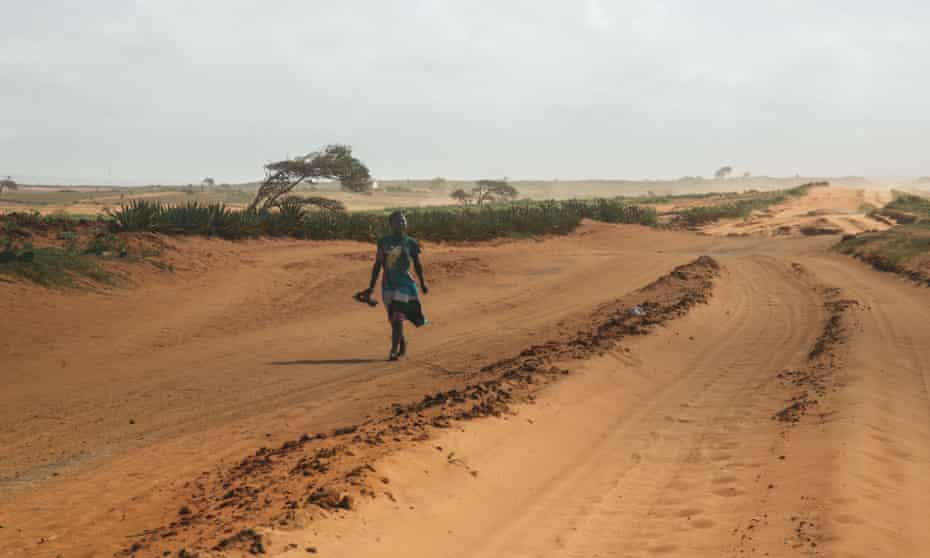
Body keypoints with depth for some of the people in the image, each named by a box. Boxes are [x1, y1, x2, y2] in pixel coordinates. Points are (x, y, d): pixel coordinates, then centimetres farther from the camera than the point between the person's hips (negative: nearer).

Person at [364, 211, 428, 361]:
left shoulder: (410, 243, -1)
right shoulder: (384, 242, 2)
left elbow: (417, 265, 12)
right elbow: (377, 265, 6)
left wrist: (422, 284, 19)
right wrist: (371, 286, 4)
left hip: (404, 283, -3)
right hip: (388, 284, 3)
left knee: (397, 318, -12)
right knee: (393, 319, 11)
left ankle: (394, 350, -9)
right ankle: (403, 343, 33)